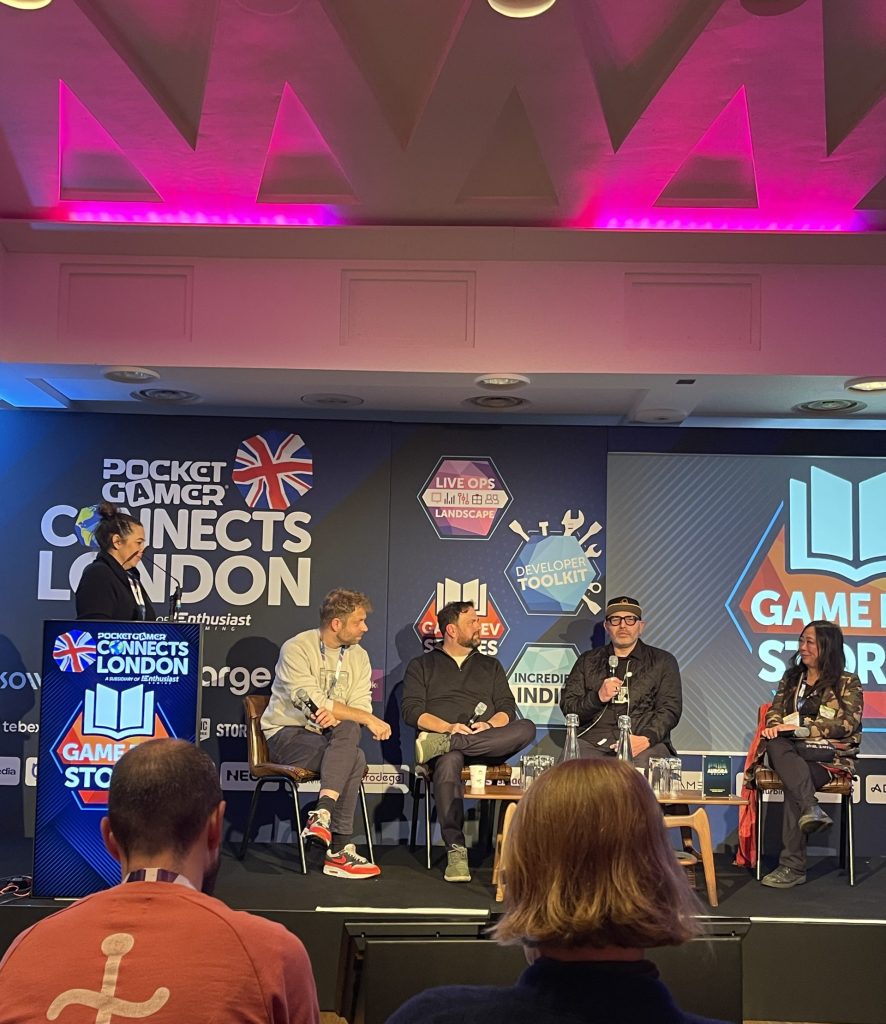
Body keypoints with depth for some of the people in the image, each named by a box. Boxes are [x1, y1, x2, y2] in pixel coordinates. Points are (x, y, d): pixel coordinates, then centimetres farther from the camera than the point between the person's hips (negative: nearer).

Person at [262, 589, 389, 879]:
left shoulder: (358, 656, 8)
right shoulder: (296, 649, -11)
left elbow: (361, 706, -2)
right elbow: (314, 703, -22)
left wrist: (336, 716, -26)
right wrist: (369, 720, -23)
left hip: (330, 736, 5)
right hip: (286, 735, -5)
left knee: (347, 730, -32)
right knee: (355, 758, -30)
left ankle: (323, 814, -35)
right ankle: (338, 851, -30)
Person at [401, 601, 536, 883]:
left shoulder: (490, 666, 26)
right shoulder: (421, 665, 17)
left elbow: (507, 708, 15)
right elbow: (411, 711, 4)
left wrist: (489, 725, -9)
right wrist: (448, 727, -13)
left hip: (487, 745, 3)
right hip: (447, 745, -2)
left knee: (526, 729, -29)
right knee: (448, 763, -40)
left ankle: (442, 744, -34)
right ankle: (456, 850, -41)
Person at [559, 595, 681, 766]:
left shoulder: (663, 662, 15)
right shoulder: (588, 661, 20)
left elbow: (670, 708, 4)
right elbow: (567, 706, 14)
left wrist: (646, 739, -15)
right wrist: (598, 697, -7)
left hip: (646, 746, 0)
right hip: (593, 742, 0)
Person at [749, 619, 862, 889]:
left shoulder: (848, 683, 7)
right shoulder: (791, 677, 22)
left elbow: (849, 724, -6)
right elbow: (775, 711, 16)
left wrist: (800, 726, -16)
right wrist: (775, 725, -12)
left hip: (830, 755, -3)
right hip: (790, 752, 3)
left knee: (793, 785, -37)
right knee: (774, 745, -37)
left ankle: (793, 866, -39)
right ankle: (811, 808, -55)